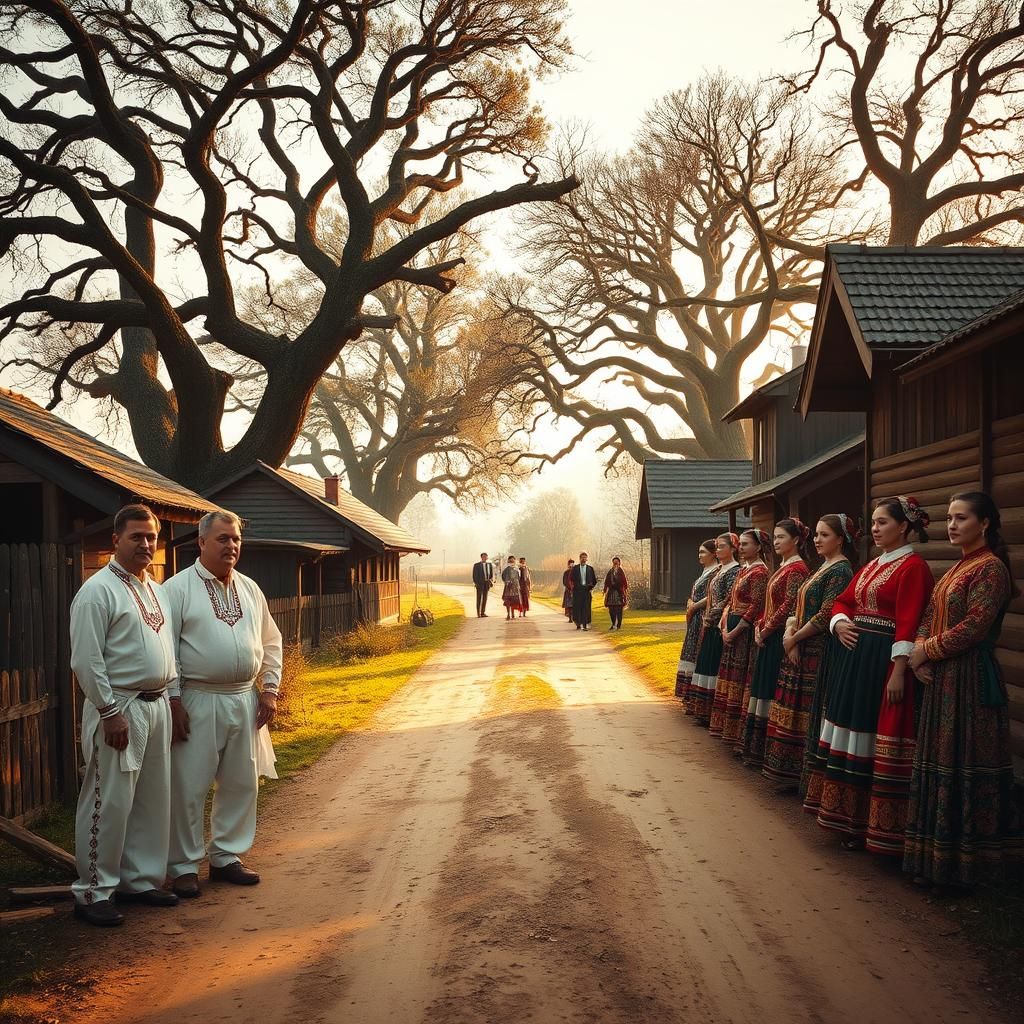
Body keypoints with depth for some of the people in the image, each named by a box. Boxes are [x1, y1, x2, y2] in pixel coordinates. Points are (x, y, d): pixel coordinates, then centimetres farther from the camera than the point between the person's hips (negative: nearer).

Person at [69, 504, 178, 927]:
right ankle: (93, 892, 6)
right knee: (109, 803, -4)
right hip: (118, 708, -8)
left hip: (157, 706, 8)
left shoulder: (155, 589, 14)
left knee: (153, 800, 13)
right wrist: (111, 712, -17)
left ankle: (141, 880, 25)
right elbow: (86, 660, -15)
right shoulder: (98, 590, -11)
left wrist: (170, 699, 14)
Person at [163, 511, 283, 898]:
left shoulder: (250, 589, 11)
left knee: (240, 784, 11)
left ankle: (226, 856, 26)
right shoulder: (178, 588, -6)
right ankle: (183, 866, 13)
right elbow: (164, 649, -8)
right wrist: (174, 702, -12)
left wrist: (269, 689, 8)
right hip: (198, 702, -5)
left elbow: (270, 642, 16)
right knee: (188, 786, -1)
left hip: (244, 701, 6)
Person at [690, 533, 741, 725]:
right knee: (707, 666, 10)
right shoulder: (719, 570, 16)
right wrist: (706, 620, 9)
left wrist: (709, 617, -11)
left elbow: (729, 600, -17)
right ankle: (704, 712, 15)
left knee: (715, 668, -6)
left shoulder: (735, 571, -11)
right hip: (711, 626, 9)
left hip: (720, 627, -9)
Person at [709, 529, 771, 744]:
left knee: (741, 677, -5)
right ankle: (726, 727, 21)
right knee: (730, 676, 13)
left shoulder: (759, 571, -13)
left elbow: (755, 607, -19)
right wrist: (725, 627, 3)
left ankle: (739, 730, 1)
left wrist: (734, 632, -16)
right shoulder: (743, 570, 15)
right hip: (732, 630, 10)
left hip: (747, 630, -10)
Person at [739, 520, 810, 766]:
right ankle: (752, 746, 19)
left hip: (780, 638, -10)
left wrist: (766, 630, -12)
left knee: (769, 694, -5)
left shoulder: (797, 568, -13)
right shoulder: (782, 567, 16)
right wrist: (759, 626, 5)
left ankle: (760, 752, 2)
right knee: (760, 691, 12)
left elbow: (789, 606, -18)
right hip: (768, 637, 10)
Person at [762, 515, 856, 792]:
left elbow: (825, 615, -18)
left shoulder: (840, 570, -11)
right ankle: (791, 773, 17)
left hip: (819, 652, -9)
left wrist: (794, 638, -10)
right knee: (794, 712, 10)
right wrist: (790, 632, -1)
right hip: (800, 651, 9)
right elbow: (799, 607, 16)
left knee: (809, 714, -5)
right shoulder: (822, 568, 17)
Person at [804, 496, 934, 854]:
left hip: (883, 660, -9)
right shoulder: (871, 565, 16)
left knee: (873, 739, -4)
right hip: (853, 655, 9)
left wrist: (899, 672, -23)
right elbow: (843, 601, 21)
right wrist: (840, 623, -2)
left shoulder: (913, 567, -11)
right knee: (850, 734, 13)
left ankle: (873, 825, 6)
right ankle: (849, 817, 23)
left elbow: (908, 623, -18)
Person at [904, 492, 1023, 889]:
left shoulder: (990, 568, -12)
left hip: (970, 680, -9)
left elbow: (974, 626, -20)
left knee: (964, 765, -3)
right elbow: (930, 617, 14)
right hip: (941, 678, 9)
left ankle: (965, 860, 7)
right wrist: (919, 653, -4)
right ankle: (937, 856, 21)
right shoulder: (958, 568, 17)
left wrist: (927, 650, -11)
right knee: (939, 763, 12)